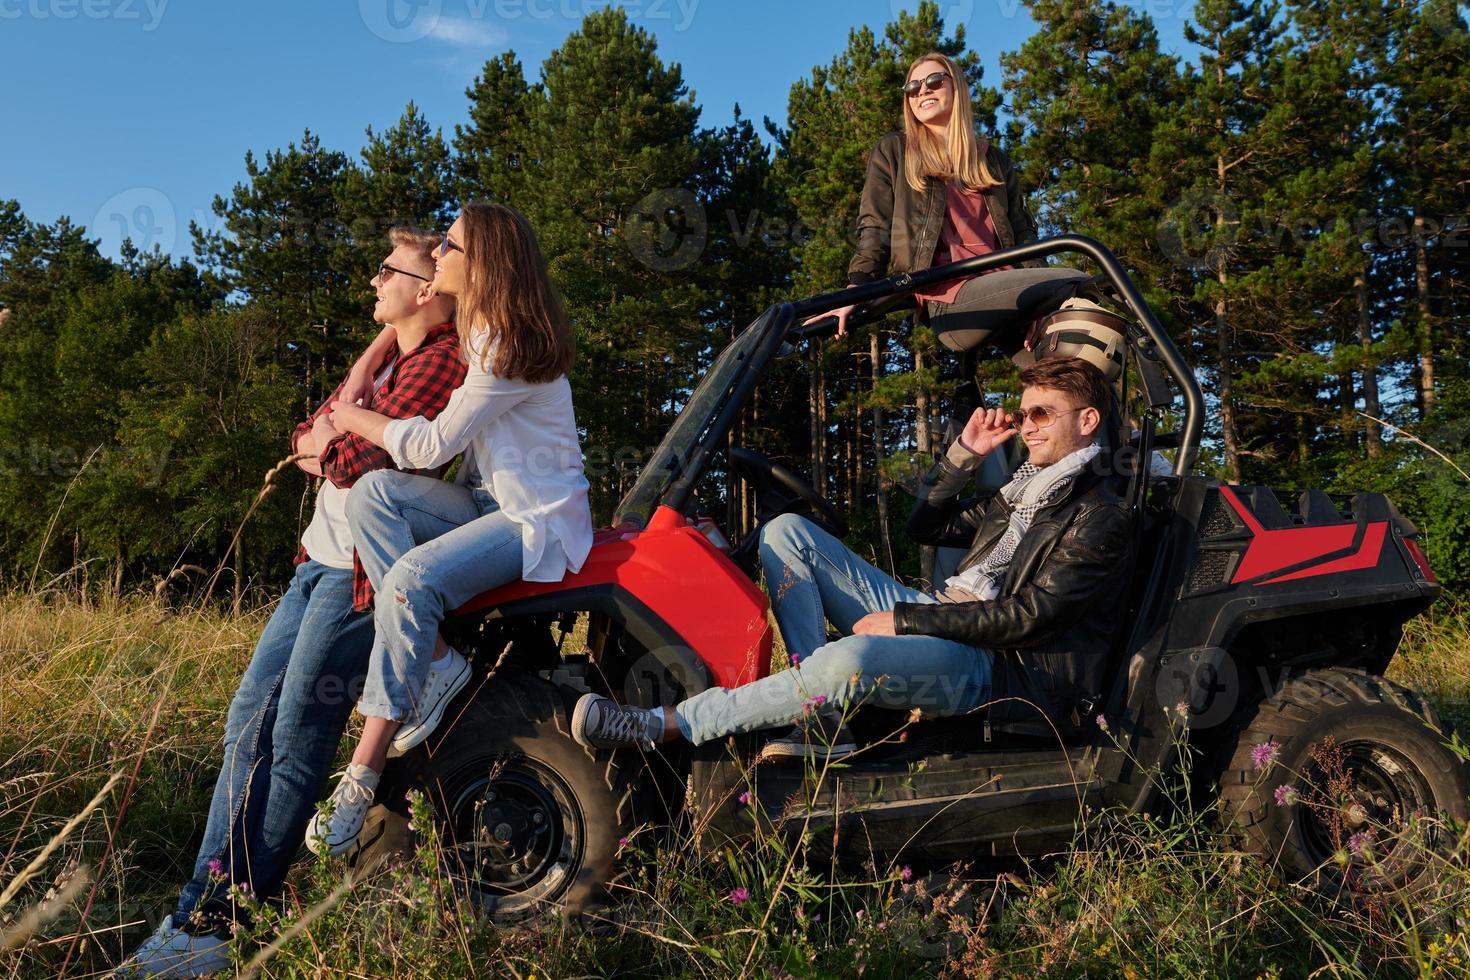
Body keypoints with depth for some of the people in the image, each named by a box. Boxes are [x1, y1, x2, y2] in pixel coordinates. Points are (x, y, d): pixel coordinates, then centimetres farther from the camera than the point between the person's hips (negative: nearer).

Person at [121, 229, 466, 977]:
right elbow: (305, 438, 15)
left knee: (296, 743, -3)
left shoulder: (439, 362, -12)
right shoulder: (383, 355, 19)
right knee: (249, 720, 8)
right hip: (321, 560, 10)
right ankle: (203, 901, 17)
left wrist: (331, 442, 0)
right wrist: (330, 443, -5)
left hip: (361, 577, -9)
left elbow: (365, 459, -21)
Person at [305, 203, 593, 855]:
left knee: (411, 579, -31)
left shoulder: (513, 348, -17)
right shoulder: (477, 334, 12)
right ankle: (437, 662, -18)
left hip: (539, 520, -9)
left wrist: (354, 420, -2)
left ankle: (362, 776, -25)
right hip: (487, 501, 9)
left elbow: (434, 444, -16)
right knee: (373, 492, -16)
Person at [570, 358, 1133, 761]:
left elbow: (1028, 616, -16)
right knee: (788, 532, -2)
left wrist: (904, 620, -16)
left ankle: (663, 726, -29)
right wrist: (965, 452, 13)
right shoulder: (1024, 487, 23)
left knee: (850, 660, -41)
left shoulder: (1099, 517, -5)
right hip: (939, 619, 9)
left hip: (995, 666, -9)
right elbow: (925, 526, 26)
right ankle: (823, 719, -17)